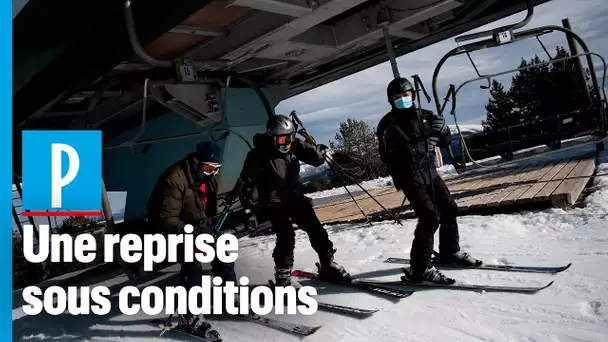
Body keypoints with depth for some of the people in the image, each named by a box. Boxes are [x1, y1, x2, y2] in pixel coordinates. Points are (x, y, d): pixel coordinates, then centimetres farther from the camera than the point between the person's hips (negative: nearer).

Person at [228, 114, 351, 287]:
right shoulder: (258, 155, -18)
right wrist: (247, 202, -15)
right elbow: (246, 180, -12)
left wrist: (320, 151, -22)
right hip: (273, 200, -5)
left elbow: (315, 159, -2)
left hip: (295, 196, 5)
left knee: (315, 229, 4)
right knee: (286, 235, -16)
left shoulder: (295, 146, -6)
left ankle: (328, 265, 19)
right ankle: (282, 276, -1)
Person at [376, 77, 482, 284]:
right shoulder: (387, 125, -10)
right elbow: (387, 158, -18)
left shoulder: (424, 116, 6)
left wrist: (441, 129, -11)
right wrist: (412, 148, -27)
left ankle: (449, 252, 35)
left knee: (449, 209, 13)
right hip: (411, 177, -7)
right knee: (430, 218, -16)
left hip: (430, 172, 7)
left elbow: (446, 142, 10)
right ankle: (419, 269, -9)